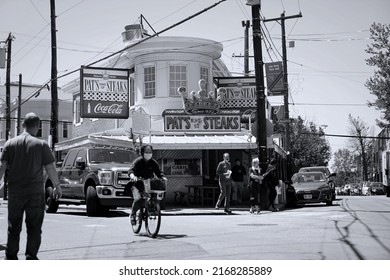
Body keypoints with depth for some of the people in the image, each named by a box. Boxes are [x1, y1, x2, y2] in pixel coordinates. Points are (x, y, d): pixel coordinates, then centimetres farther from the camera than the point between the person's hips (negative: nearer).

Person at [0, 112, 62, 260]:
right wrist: (57, 185, 8)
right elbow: (50, 167, -4)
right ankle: (31, 256, 2)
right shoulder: (41, 144, -4)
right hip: (35, 191, -2)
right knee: (34, 227, 6)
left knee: (13, 227, 13)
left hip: (15, 191, 2)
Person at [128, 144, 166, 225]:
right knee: (138, 199, -28)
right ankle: (132, 215, -2)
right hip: (137, 185, -4)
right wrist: (132, 176, -41)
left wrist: (162, 177, -16)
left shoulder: (153, 162, 6)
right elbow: (131, 170, -19)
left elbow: (158, 172, 6)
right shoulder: (138, 161, -6)